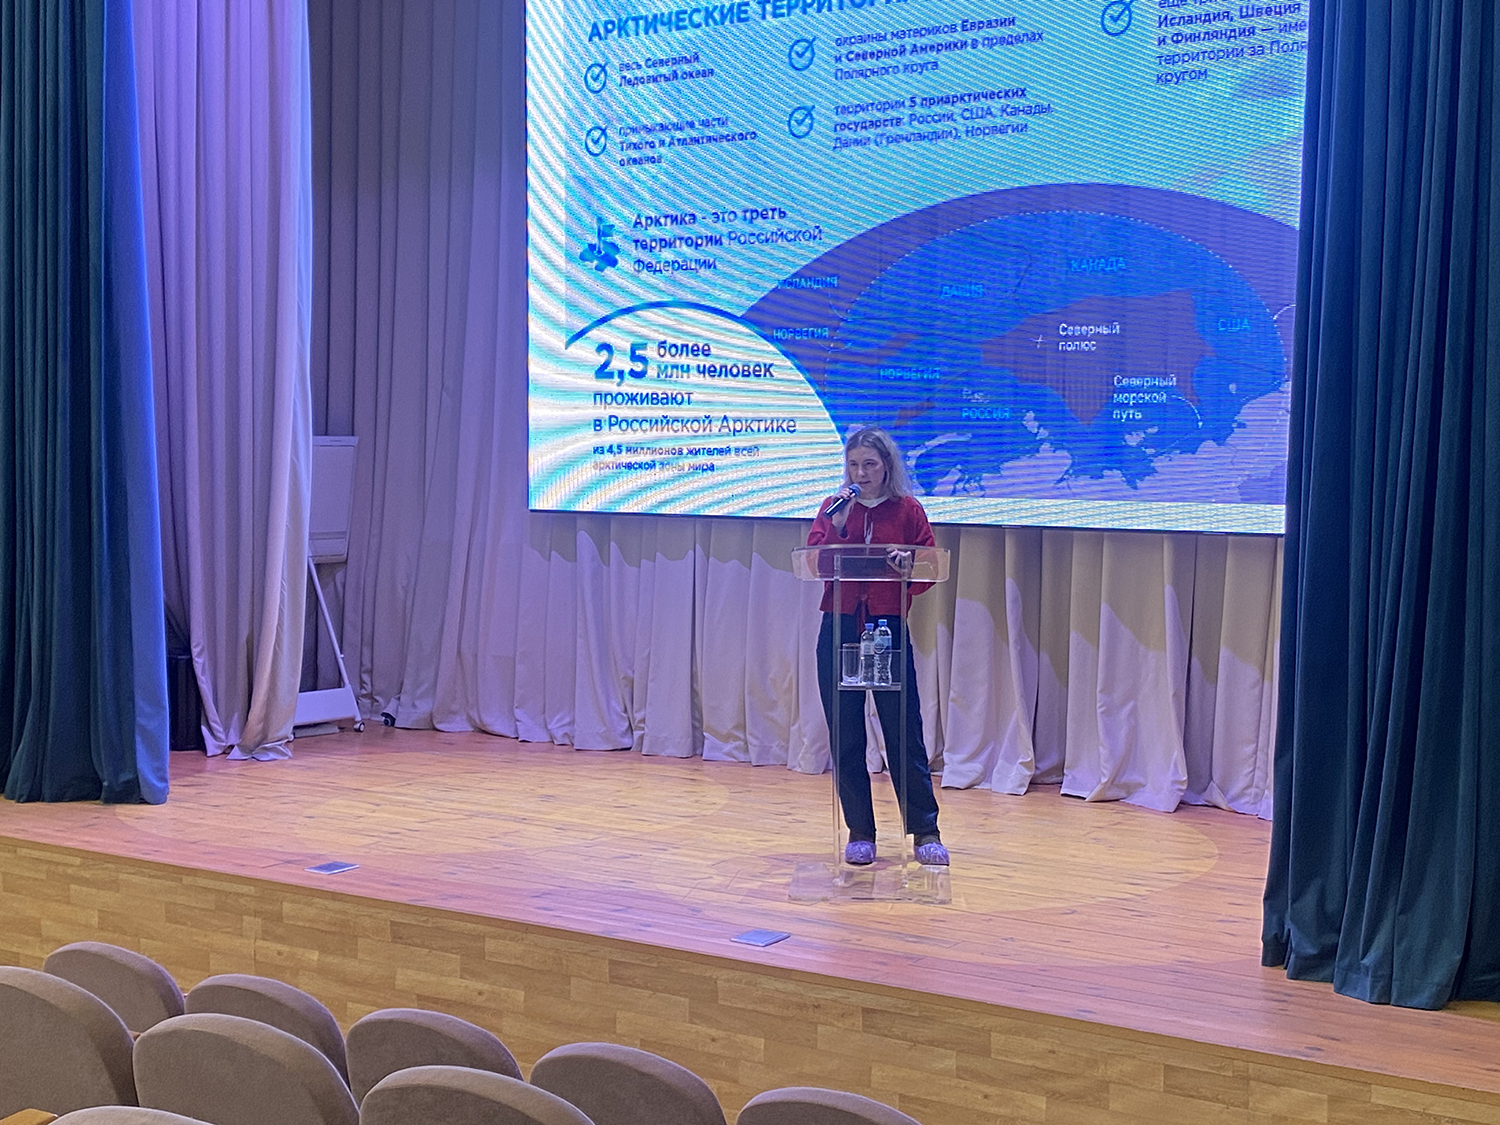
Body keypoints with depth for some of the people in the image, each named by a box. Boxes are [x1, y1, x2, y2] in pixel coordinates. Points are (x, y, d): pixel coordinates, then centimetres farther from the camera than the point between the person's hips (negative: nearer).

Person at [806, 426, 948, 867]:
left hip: (889, 628, -2)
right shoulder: (833, 507, 10)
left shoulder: (907, 511, 4)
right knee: (845, 738, 5)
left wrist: (900, 583, -17)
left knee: (904, 735, -1)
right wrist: (836, 524, -12)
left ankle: (925, 832, 10)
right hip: (839, 629, 2)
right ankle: (860, 833, 15)